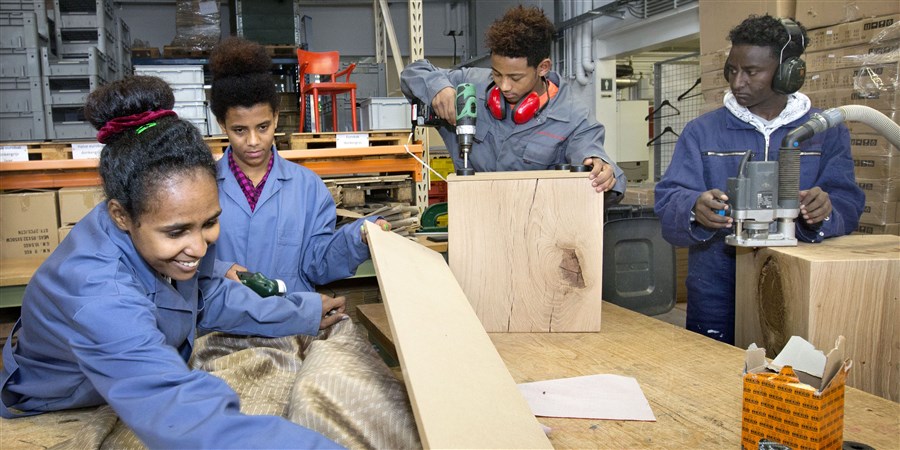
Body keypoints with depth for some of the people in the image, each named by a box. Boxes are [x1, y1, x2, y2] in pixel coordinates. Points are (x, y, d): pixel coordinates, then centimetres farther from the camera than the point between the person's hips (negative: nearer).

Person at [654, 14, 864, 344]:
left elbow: (847, 203, -3)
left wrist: (824, 212, -26)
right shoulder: (702, 131, 2)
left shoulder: (826, 132, 5)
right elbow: (668, 203, -8)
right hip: (717, 294, 0)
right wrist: (695, 209, -30)